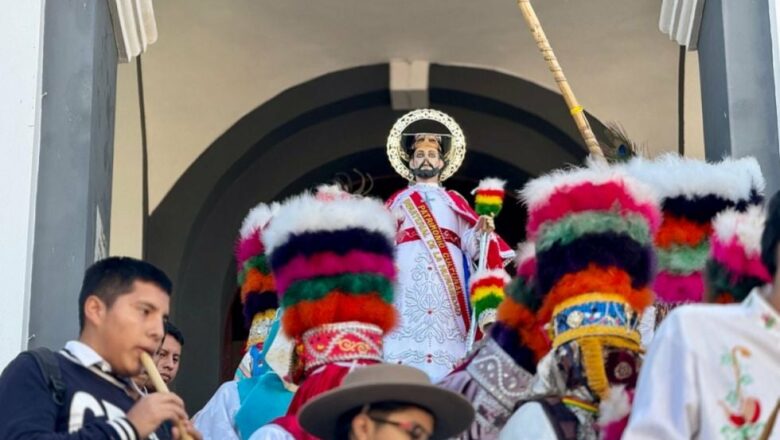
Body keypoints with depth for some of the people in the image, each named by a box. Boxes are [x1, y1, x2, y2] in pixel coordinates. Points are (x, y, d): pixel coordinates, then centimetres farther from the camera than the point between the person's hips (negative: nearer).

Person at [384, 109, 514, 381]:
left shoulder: (455, 202, 24)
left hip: (448, 277, 1)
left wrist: (482, 231, -9)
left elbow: (471, 243, 11)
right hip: (407, 277, 0)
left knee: (447, 344, -13)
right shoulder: (397, 201, 24)